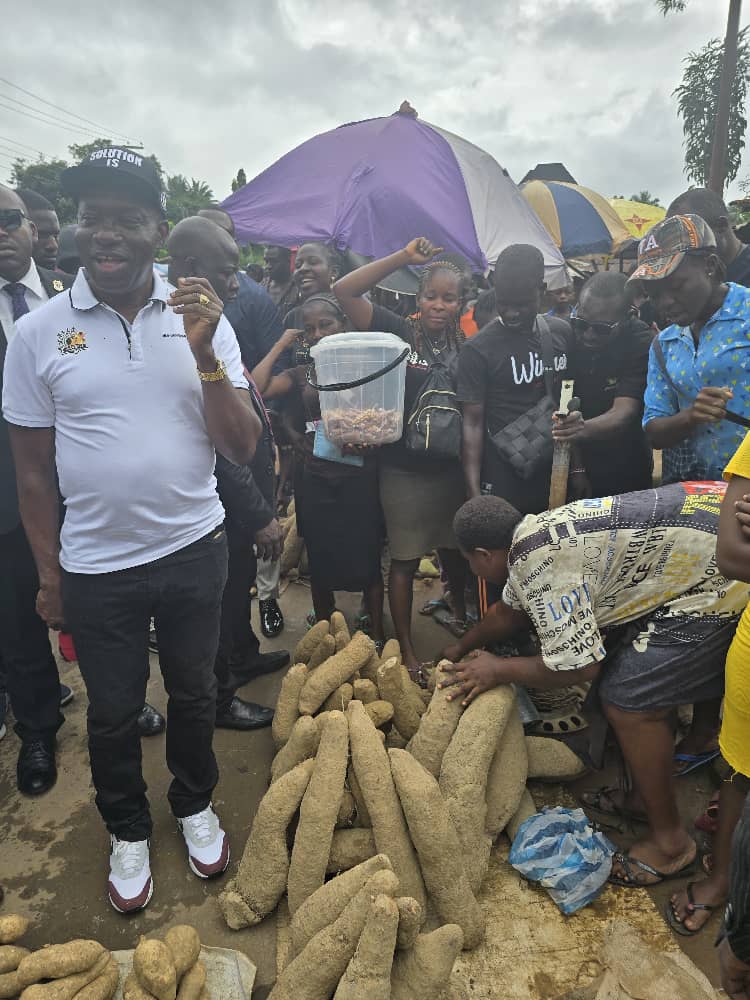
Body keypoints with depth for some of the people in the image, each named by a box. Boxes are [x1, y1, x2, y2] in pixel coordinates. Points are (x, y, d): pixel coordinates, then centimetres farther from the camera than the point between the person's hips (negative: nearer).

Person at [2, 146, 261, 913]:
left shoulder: (200, 320, -4)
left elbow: (242, 448, -8)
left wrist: (203, 353, -21)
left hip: (193, 551, 1)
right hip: (95, 567, 0)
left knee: (193, 693, 19)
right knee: (112, 712, 17)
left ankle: (194, 805, 46)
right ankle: (127, 830, 42)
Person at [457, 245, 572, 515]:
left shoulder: (561, 333, 4)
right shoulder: (478, 349, -11)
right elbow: (473, 423, -11)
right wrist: (474, 493, -16)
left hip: (556, 479, 5)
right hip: (502, 484, -4)